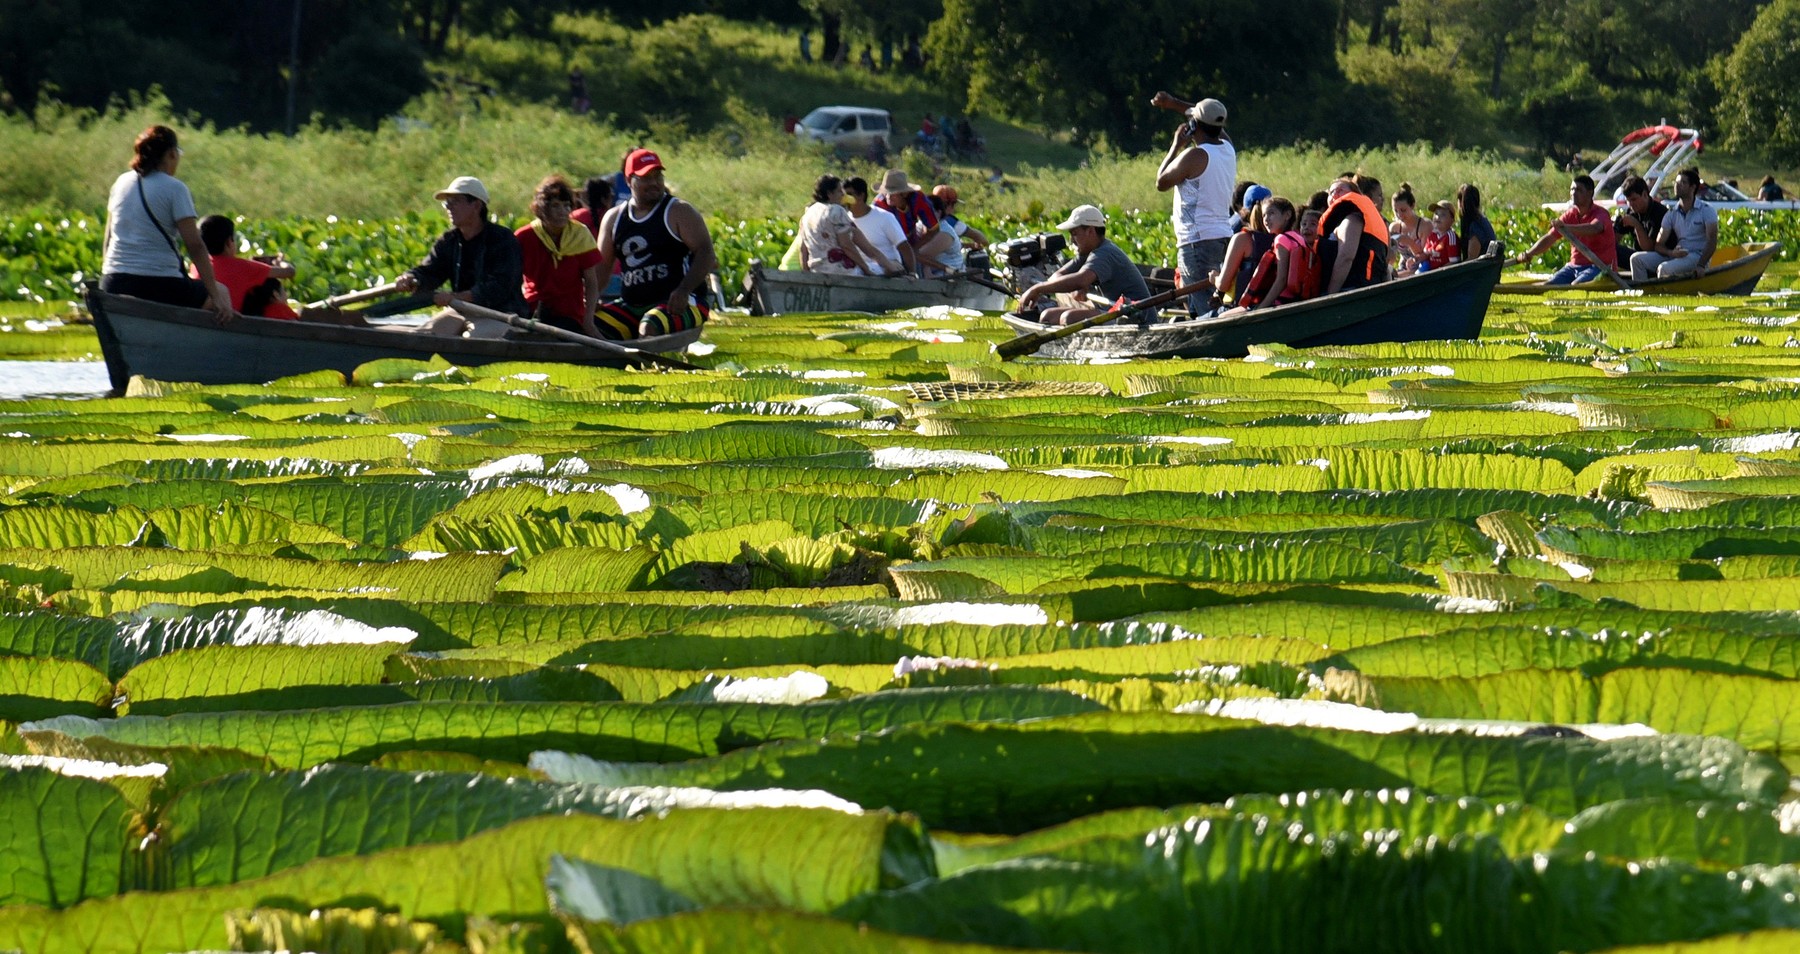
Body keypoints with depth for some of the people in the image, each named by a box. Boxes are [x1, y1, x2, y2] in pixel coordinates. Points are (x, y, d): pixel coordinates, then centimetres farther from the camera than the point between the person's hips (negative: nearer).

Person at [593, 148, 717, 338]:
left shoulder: (680, 212, -2)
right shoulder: (613, 218, 13)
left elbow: (706, 253, -11)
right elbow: (602, 265, 17)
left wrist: (684, 290, -25)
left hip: (681, 305, -6)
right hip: (632, 306, 6)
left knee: (649, 328, -36)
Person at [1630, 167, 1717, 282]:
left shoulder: (1706, 210, -3)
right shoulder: (1671, 214, 12)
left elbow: (1712, 240, -12)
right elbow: (1658, 245, 7)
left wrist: (1701, 266, -25)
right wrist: (1671, 253, -17)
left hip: (1698, 256, -6)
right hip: (1678, 255, 6)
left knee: (1664, 268, -34)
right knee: (1637, 259, -10)